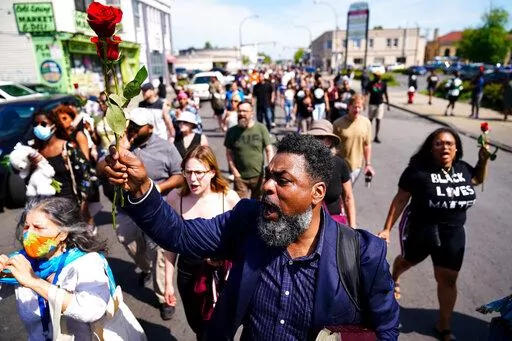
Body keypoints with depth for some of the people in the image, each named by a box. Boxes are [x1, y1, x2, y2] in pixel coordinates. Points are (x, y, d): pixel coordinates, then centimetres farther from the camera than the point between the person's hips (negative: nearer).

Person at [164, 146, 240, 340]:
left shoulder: (229, 198, -18)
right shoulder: (175, 198, -14)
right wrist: (168, 282, 2)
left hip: (223, 273, -1)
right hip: (188, 273, 2)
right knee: (197, 325, 23)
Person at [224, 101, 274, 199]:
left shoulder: (261, 128, -2)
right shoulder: (232, 131, 2)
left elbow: (269, 150, -2)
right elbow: (229, 153, 6)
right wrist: (233, 170, -4)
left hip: (258, 176, 0)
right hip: (240, 176, 1)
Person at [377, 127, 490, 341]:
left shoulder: (463, 169, -2)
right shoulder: (419, 170, -18)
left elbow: (478, 179, 22)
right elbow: (400, 201, -15)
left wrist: (483, 160, 3)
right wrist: (387, 229, -16)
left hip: (452, 234, 4)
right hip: (420, 230, -3)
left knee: (448, 279, 8)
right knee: (409, 260, 23)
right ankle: (393, 277, 58)